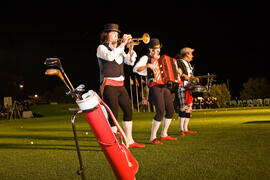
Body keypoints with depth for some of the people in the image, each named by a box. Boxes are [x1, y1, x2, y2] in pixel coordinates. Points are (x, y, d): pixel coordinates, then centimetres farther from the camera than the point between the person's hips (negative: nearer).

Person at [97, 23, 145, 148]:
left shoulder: (119, 49, 20)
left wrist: (131, 47, -5)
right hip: (109, 85, -7)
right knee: (113, 113, -10)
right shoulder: (102, 48, -1)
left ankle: (129, 141, 18)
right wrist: (123, 43, -19)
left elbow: (130, 62, 9)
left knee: (128, 110, 8)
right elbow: (110, 57, -23)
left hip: (120, 85, 8)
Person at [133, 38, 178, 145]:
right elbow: (135, 69, -16)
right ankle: (152, 138, -10)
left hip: (164, 87, 8)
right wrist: (148, 65, -26)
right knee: (160, 111, -18)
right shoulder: (146, 58, 0)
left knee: (170, 110, 7)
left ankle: (164, 135, 21)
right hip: (154, 87, -8)